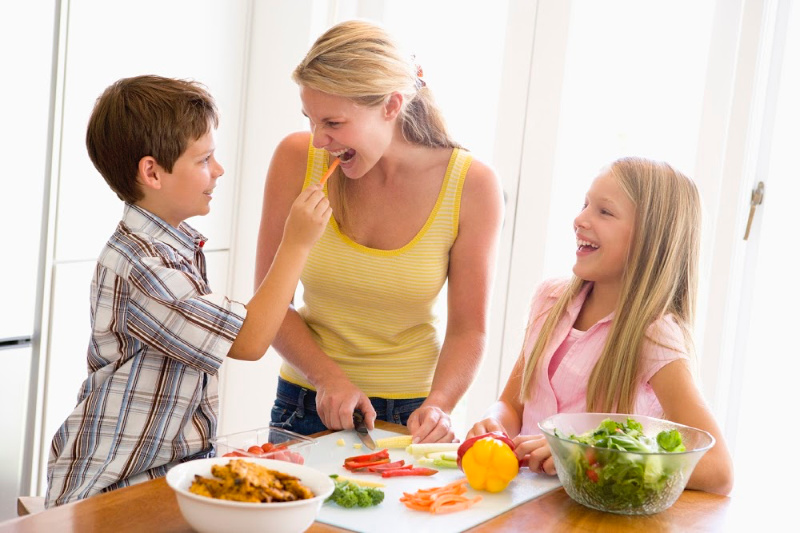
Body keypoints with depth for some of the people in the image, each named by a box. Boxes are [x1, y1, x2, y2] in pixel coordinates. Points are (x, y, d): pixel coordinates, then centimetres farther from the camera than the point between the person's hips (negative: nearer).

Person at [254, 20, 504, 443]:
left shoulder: (471, 186, -12)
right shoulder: (298, 159, -11)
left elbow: (468, 329, -5)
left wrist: (438, 405, -22)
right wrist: (329, 378, -17)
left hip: (410, 412, 0)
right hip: (306, 406, 1)